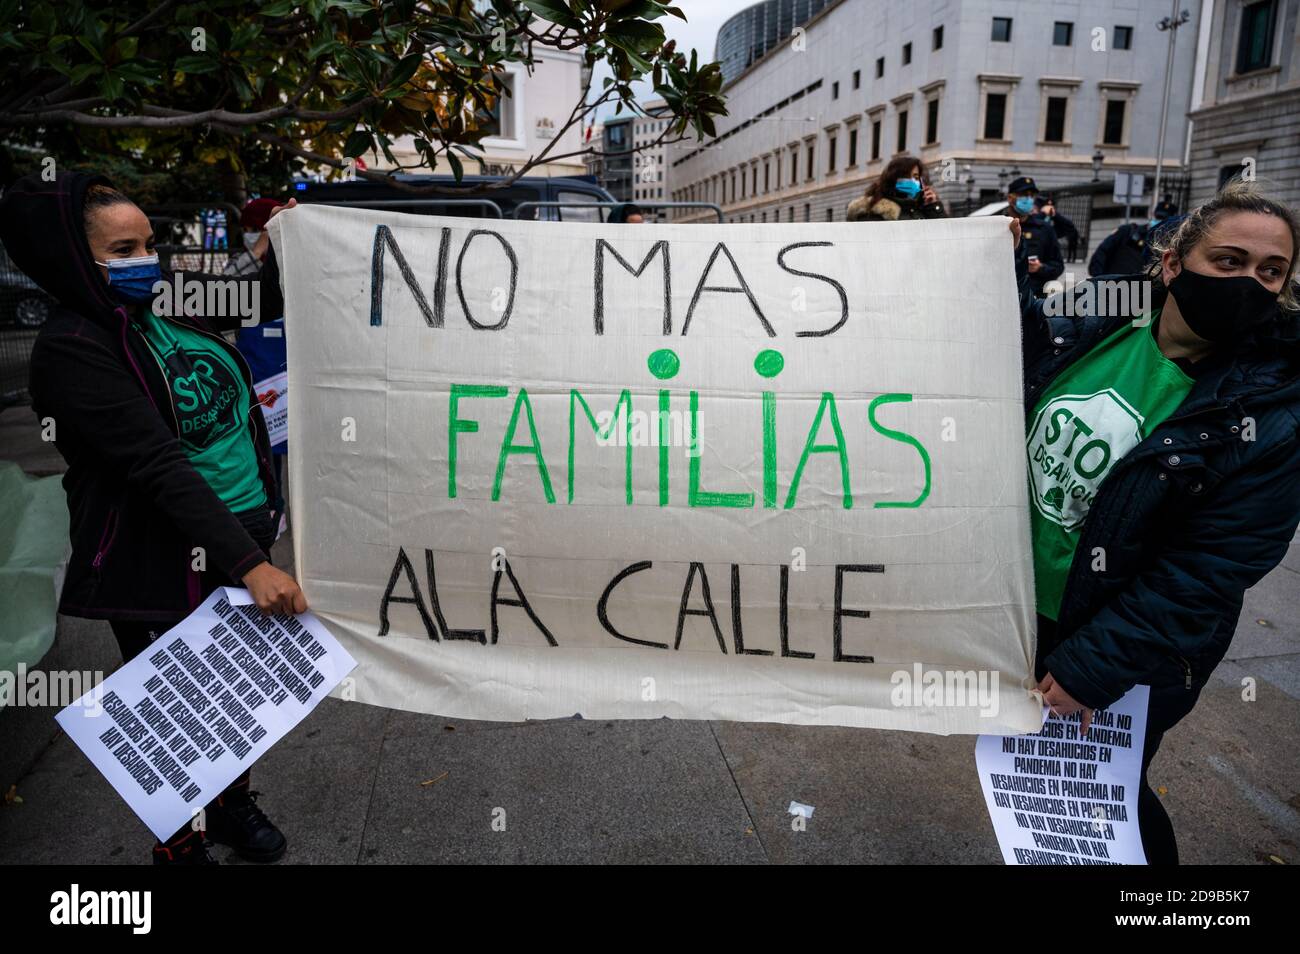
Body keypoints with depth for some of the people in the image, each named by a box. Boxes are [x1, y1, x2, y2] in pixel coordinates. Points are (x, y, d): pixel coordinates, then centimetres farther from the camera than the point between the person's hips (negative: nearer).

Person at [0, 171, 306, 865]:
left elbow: (263, 302, 21)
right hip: (164, 566, -7)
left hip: (245, 530, 7)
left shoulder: (173, 306, 2)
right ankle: (182, 847, 35)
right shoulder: (71, 346, -18)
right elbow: (159, 468, -27)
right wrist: (250, 564, -32)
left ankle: (232, 802, 47)